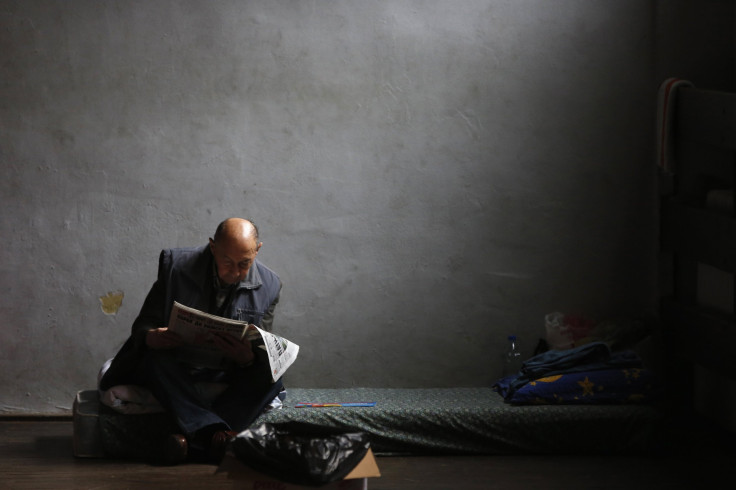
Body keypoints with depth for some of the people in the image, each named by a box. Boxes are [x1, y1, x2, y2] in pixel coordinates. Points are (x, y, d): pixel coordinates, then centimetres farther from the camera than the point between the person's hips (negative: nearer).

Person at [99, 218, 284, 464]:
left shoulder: (269, 285, -4)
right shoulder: (176, 266, -9)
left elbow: (262, 352, -3)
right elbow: (144, 323, -4)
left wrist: (247, 358, -30)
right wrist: (150, 337, -31)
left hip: (228, 375, 1)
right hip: (178, 369, -1)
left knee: (271, 378, -27)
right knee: (155, 358, -34)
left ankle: (194, 437, -42)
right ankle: (216, 433, -51)